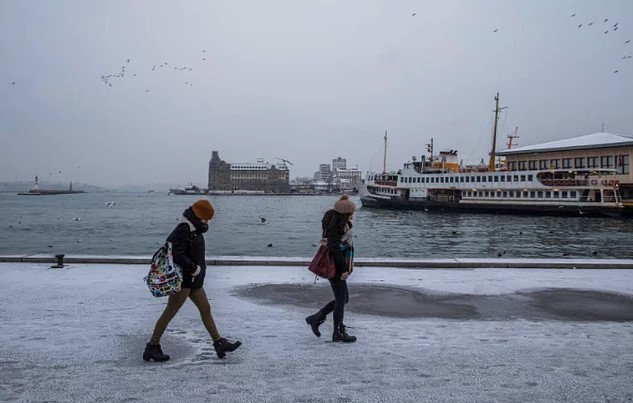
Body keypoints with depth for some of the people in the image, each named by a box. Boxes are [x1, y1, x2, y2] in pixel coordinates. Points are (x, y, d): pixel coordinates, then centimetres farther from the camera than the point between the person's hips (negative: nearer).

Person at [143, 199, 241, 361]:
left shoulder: (194, 230, 12)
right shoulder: (183, 230, -19)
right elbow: (178, 256, -27)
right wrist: (195, 269, -19)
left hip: (194, 281, 10)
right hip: (183, 280, -10)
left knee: (206, 310, 12)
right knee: (170, 312, -1)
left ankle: (219, 343, 19)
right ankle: (152, 347, 10)